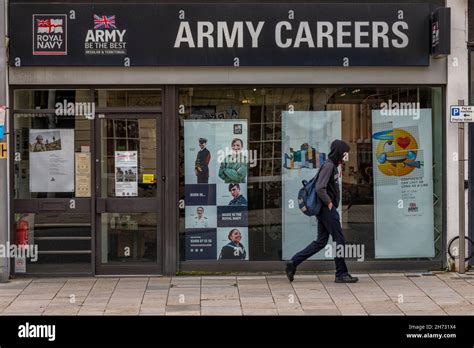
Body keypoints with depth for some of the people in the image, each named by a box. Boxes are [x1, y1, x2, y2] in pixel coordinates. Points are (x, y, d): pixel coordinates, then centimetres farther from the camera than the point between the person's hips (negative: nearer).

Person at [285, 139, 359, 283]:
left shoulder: (333, 166, 16)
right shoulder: (328, 165, -15)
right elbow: (320, 188, -24)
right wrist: (329, 202, -15)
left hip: (325, 210, 10)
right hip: (328, 210, -10)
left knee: (320, 242, 11)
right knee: (339, 241, -2)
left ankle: (293, 262, 9)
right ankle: (341, 274, 6)